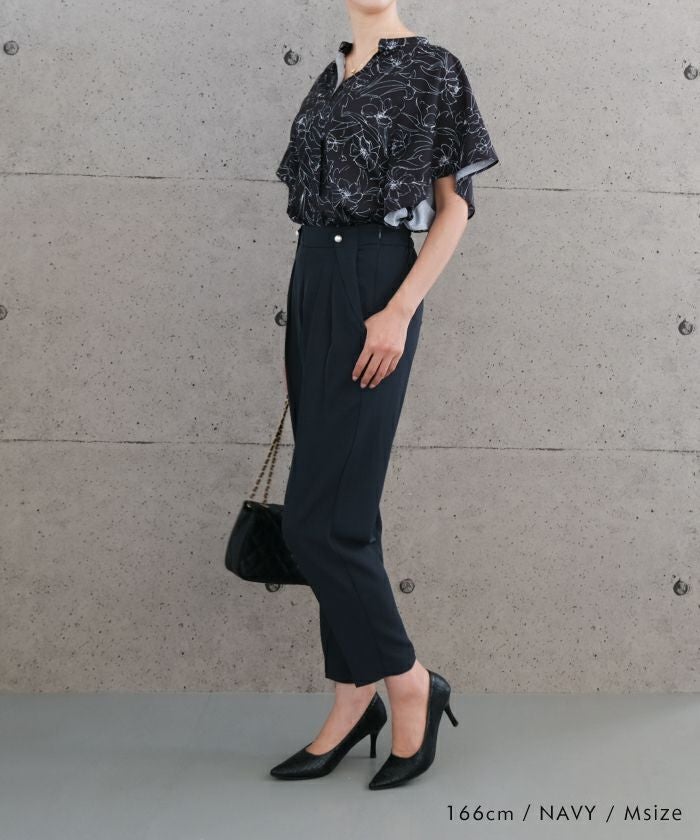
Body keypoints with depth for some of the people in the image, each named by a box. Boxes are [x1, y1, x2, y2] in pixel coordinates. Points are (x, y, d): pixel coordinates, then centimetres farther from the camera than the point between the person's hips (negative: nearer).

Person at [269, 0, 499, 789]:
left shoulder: (429, 66, -2)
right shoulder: (332, 75, 17)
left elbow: (455, 205, -6)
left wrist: (400, 312, -17)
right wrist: (298, 338, 15)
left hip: (372, 288, -7)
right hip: (312, 283, 7)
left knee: (319, 519, -9)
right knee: (338, 514, 8)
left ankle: (408, 681, 8)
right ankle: (355, 699, 17)